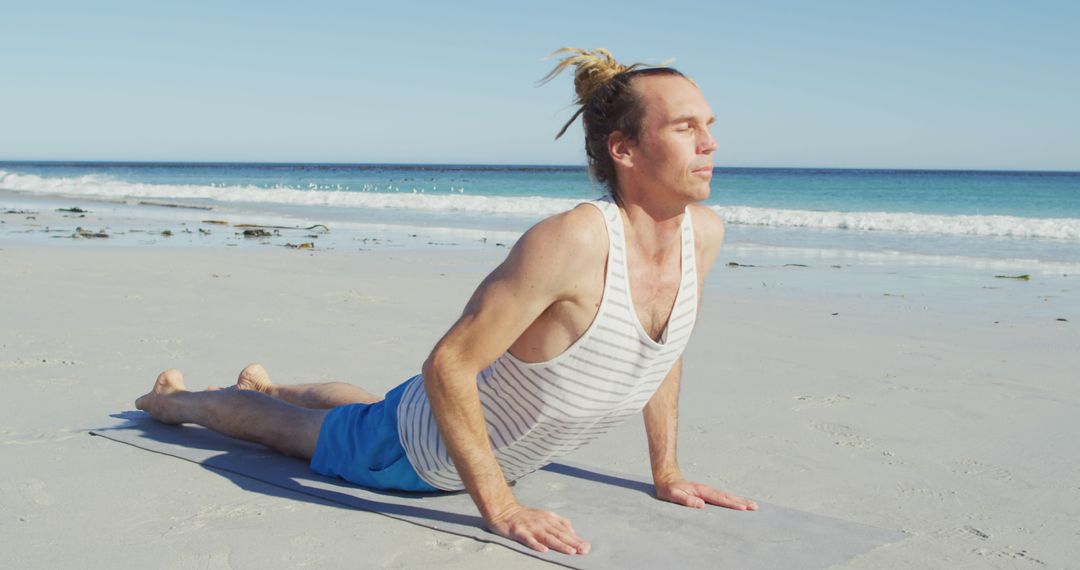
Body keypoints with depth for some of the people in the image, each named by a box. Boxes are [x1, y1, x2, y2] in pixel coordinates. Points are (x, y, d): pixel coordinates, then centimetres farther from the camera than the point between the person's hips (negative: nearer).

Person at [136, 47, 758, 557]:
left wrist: (667, 472, 6)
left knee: (362, 408, 37)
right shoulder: (571, 241, -40)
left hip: (506, 445, 7)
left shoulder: (704, 234, -17)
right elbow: (448, 365, -35)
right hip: (418, 453, -7)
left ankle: (265, 385, 67)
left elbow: (663, 347, 3)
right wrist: (500, 508, -31)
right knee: (277, 423, 23)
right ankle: (173, 398, 53)